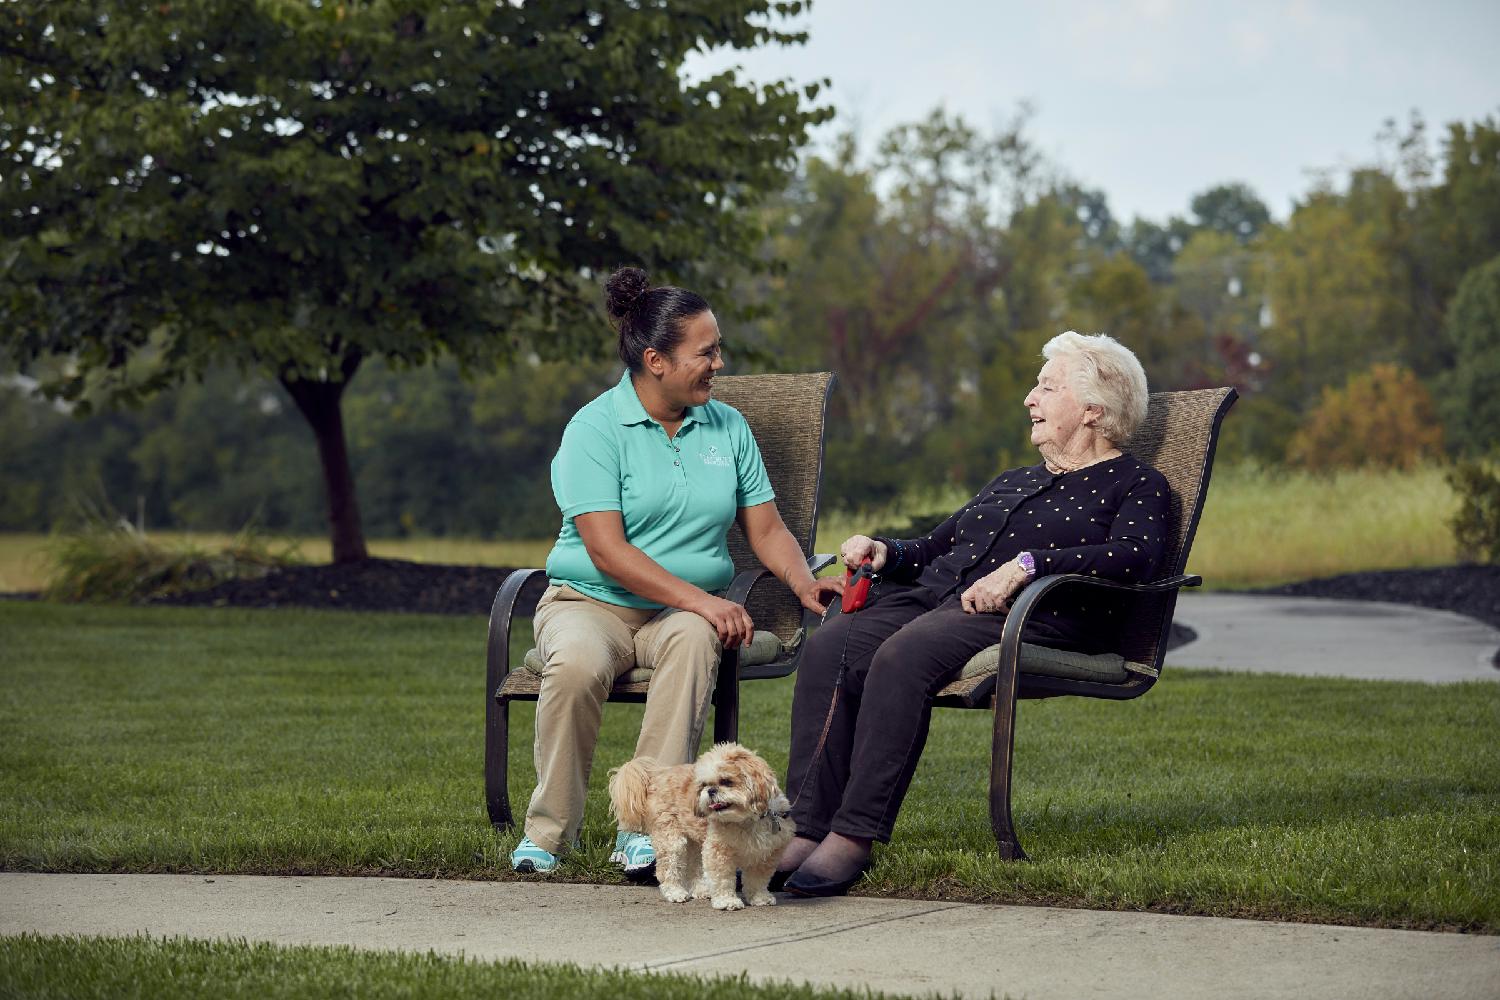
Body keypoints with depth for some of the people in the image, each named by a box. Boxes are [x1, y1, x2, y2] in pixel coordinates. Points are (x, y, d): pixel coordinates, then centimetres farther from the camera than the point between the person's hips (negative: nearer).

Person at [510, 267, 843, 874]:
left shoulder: (727, 427, 10)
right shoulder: (594, 429, -7)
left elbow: (766, 529, 11)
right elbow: (607, 551, -16)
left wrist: (803, 583, -11)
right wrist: (700, 599, -25)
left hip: (688, 611, 3)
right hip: (591, 602, -3)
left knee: (692, 637, -34)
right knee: (577, 664, -37)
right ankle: (548, 831, -19)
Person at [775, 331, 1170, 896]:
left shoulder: (1136, 485, 13)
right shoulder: (1012, 482, 35)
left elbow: (1134, 557, -8)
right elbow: (933, 549, 36)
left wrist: (1027, 565, -18)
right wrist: (885, 553, 13)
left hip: (1026, 616, -7)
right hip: (934, 594, 7)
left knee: (902, 656, -36)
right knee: (830, 648, -26)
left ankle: (853, 838, -37)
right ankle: (805, 828, -33)